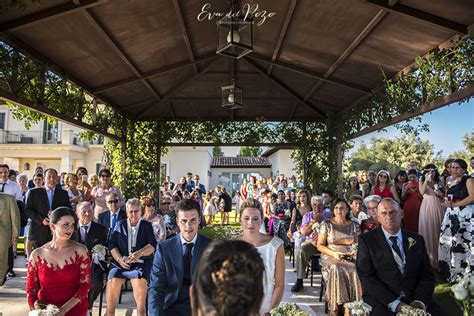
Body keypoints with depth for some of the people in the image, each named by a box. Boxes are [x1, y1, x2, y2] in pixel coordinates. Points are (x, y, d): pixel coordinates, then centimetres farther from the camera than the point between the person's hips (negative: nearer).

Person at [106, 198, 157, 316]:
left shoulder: (147, 225, 12)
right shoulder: (120, 224, 16)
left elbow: (153, 245, 0)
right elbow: (112, 244, 7)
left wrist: (139, 253, -20)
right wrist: (119, 259, -10)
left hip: (141, 262, -1)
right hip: (121, 261, 2)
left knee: (139, 281, -31)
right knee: (112, 282, -25)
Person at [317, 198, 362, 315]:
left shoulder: (355, 225, 12)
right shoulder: (326, 224, 5)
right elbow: (320, 246, 3)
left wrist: (356, 251, -10)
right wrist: (334, 253, -12)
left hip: (350, 257, 2)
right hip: (331, 257, -1)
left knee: (357, 270, -31)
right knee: (336, 270, -34)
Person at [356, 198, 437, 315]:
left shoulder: (417, 240, 12)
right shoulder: (366, 240, 0)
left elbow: (427, 275, 8)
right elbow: (367, 277, -7)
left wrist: (420, 301, -10)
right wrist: (394, 303, -17)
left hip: (414, 299, 4)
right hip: (382, 303, -4)